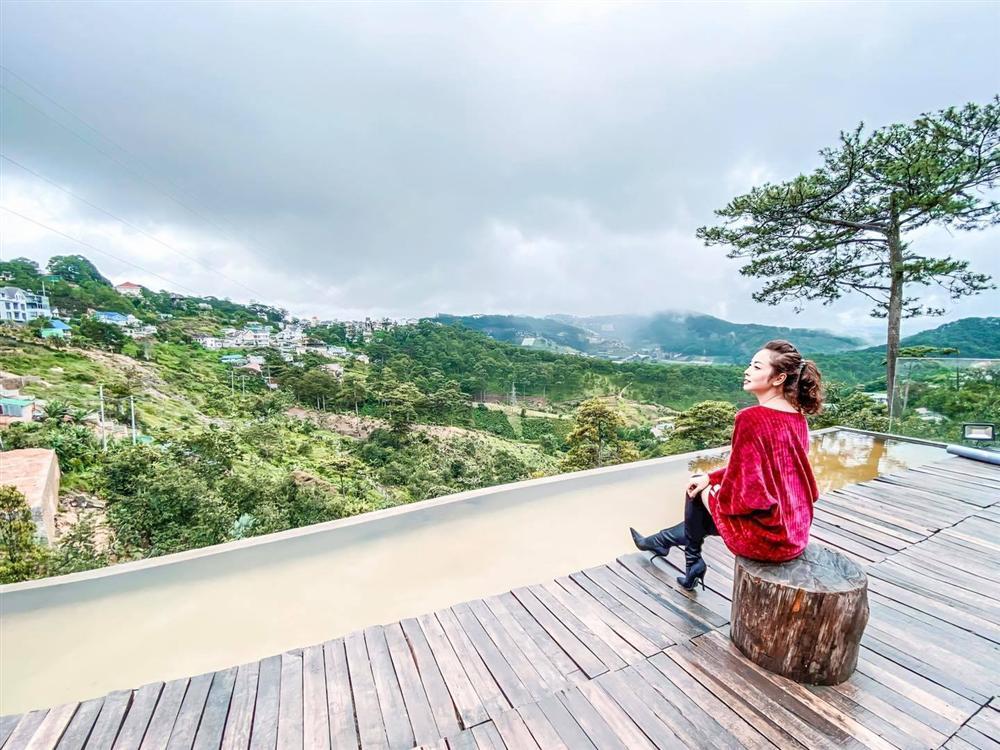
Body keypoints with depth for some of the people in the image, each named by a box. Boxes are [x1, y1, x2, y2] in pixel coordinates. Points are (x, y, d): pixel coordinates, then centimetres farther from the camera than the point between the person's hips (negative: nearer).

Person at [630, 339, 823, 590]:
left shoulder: (751, 418, -25)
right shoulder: (797, 417, 3)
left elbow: (743, 492, -23)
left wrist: (711, 493, -2)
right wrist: (711, 477, 11)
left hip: (768, 534, -8)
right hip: (796, 530, 8)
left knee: (699, 493, 15)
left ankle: (693, 561, 38)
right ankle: (657, 541, 46)